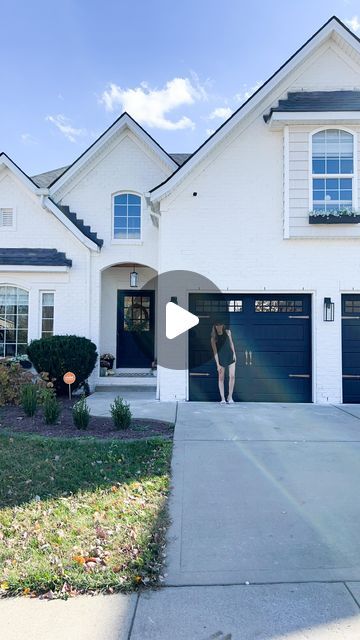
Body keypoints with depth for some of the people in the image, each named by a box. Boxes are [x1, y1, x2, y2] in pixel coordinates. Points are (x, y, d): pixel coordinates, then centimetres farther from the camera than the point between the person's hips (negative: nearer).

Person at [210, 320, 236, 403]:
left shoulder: (228, 332, -1)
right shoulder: (214, 338, -10)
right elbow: (215, 352, -10)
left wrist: (234, 353, 4)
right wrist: (218, 364, -13)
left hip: (230, 356, 2)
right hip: (221, 358, -2)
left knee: (232, 376, -7)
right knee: (221, 378, 1)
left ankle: (230, 396, 5)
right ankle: (222, 398, 6)